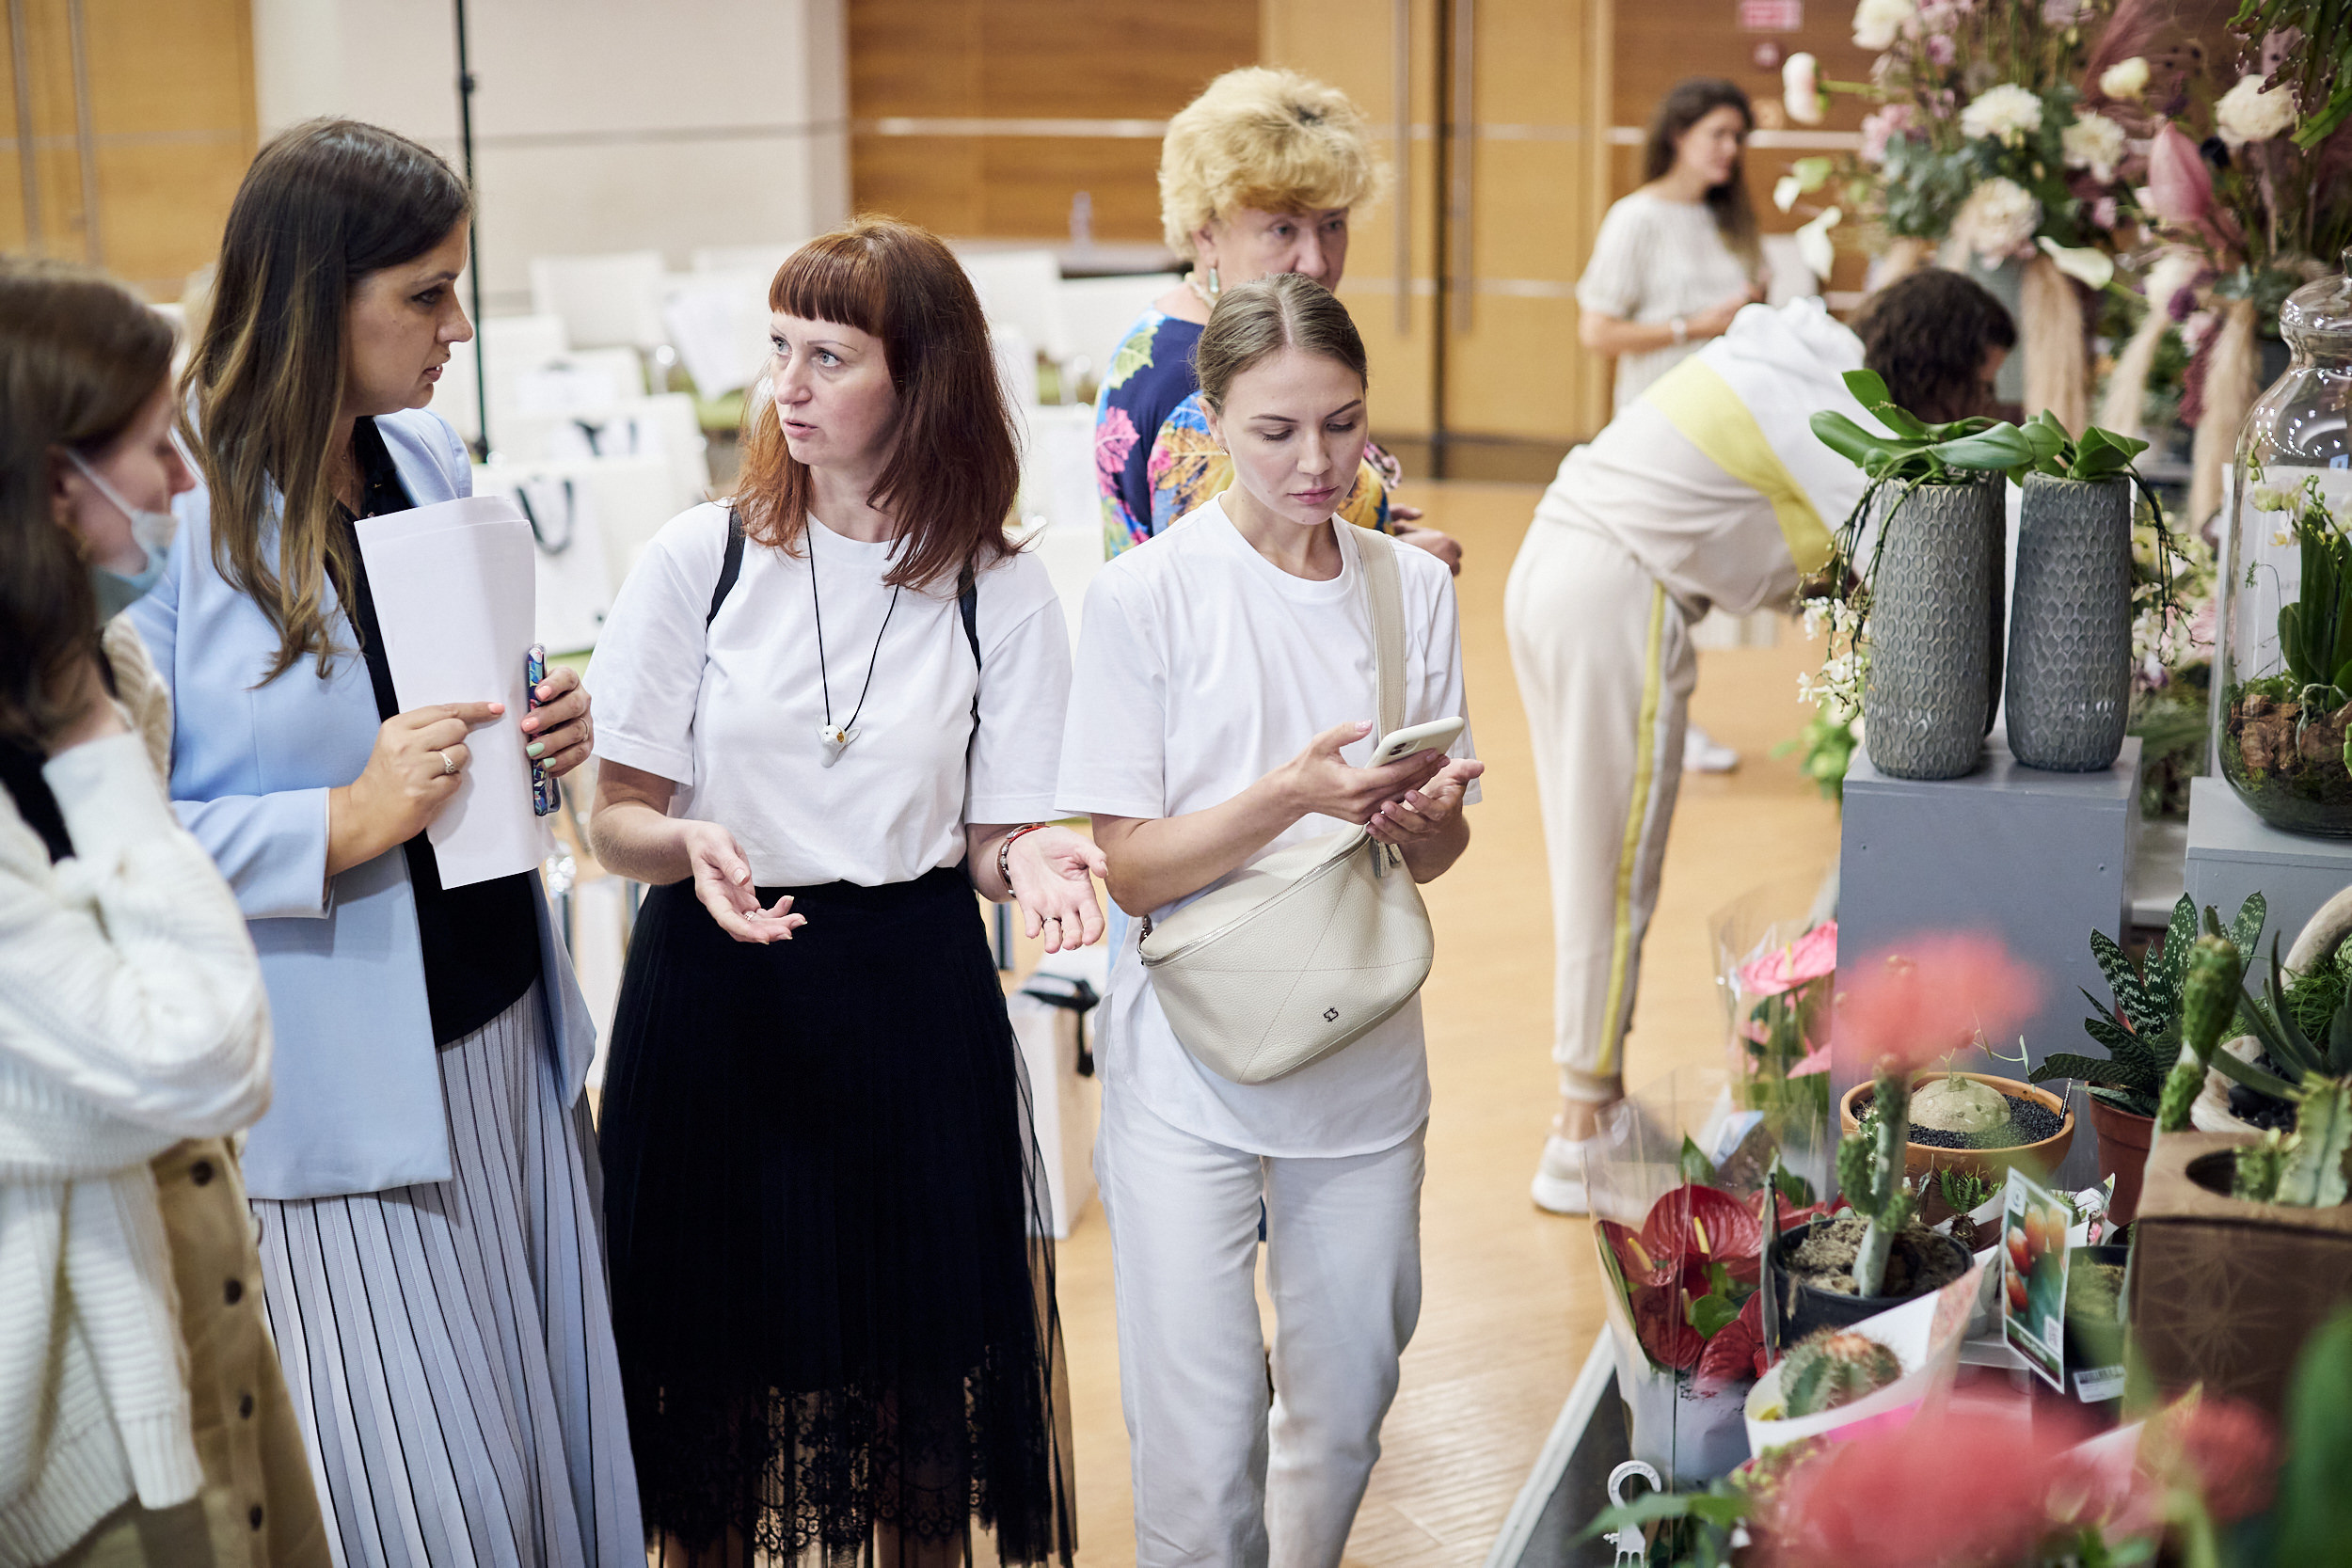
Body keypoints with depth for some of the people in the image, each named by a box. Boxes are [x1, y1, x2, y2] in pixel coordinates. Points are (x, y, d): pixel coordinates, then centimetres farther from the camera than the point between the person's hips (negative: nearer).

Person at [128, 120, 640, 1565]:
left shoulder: (429, 457, 7)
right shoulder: (170, 511, -15)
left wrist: (543, 731, 0)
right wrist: (346, 823, -23)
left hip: (504, 1036, 7)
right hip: (336, 1085, -6)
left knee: (558, 1450, 12)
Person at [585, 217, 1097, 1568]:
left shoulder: (1001, 592, -2)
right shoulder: (699, 559, -4)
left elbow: (992, 839, 1)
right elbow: (618, 819, -3)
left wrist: (1028, 862, -21)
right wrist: (688, 848, -24)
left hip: (915, 1004, 0)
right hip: (716, 991, 0)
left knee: (911, 1372, 8)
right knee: (720, 1371, 9)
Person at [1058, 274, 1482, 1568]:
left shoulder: (1412, 588, 4)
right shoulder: (1145, 595, -9)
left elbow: (1439, 853, 9)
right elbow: (1132, 869, -10)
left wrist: (1426, 816, -14)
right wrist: (1290, 795, -25)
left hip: (1362, 1058, 4)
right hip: (1190, 1068, -4)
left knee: (1345, 1411, 14)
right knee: (1202, 1446, -3)